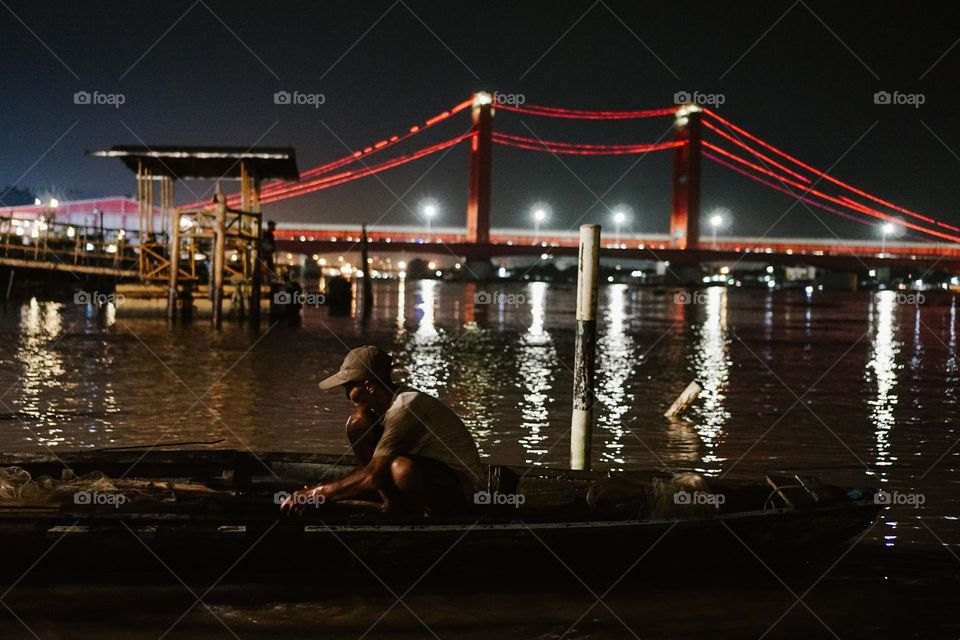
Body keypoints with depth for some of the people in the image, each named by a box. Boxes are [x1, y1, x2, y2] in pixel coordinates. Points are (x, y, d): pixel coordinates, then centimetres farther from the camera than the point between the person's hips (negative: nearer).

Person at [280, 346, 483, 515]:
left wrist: (316, 494, -26)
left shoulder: (406, 409, -29)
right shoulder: (383, 402, -2)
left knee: (402, 468, -42)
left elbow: (373, 477, -32)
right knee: (358, 423, -4)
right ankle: (394, 508, 1)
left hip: (459, 492, -8)